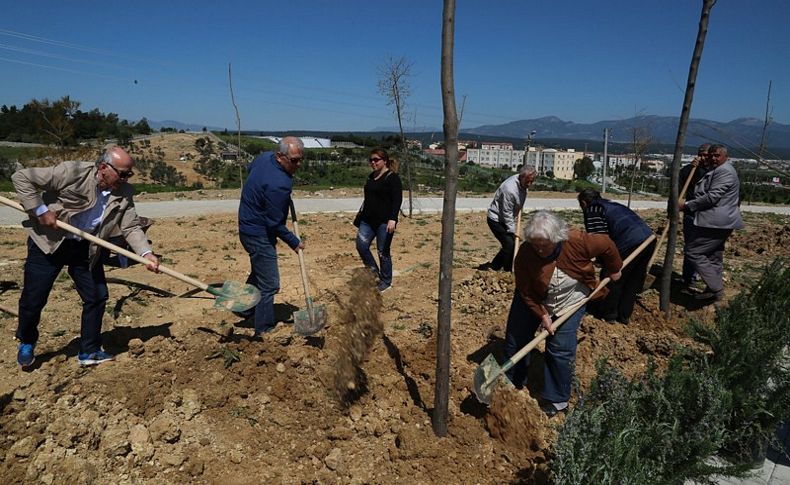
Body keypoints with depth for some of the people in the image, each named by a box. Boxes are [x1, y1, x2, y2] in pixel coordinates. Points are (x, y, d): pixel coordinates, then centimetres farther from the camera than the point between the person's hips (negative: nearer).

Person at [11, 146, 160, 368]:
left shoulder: (124, 193, -9)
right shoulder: (72, 172, -24)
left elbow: (131, 227, -9)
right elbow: (21, 177, -17)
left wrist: (146, 253, -25)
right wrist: (40, 210, -23)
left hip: (86, 249, 4)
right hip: (48, 243, -4)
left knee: (97, 296, 2)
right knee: (33, 299, 4)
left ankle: (89, 351, 17)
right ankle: (26, 343, 33)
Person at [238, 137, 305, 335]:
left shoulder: (264, 156, -3)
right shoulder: (278, 184, -31)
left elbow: (249, 168, 23)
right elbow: (275, 223, -23)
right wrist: (295, 243, -10)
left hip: (249, 227, 10)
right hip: (260, 235, -10)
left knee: (259, 272, 27)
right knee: (269, 285, -2)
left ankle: (245, 309, 43)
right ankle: (264, 330, 7)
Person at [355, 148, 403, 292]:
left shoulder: (392, 177, -9)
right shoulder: (371, 177, 14)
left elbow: (397, 200, -17)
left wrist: (393, 219, -27)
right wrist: (362, 214, 24)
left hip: (384, 221, -7)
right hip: (368, 220, 7)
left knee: (383, 252, 0)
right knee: (361, 246, 0)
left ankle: (386, 282, 18)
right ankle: (374, 272, 22)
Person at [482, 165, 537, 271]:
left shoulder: (523, 184, -3)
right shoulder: (510, 190, -31)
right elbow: (507, 213, -25)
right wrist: (512, 231, -20)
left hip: (504, 219, 9)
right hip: (496, 219, -9)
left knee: (509, 245, 10)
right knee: (509, 245, -14)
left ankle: (492, 267, 21)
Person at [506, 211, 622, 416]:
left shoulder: (577, 242, -31)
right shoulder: (525, 253, -30)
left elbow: (606, 245, -11)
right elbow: (526, 292, -19)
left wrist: (614, 270, 3)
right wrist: (542, 315, -21)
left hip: (571, 300, -1)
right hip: (534, 299, 1)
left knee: (560, 350, -3)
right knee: (515, 339, 7)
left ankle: (556, 399, 16)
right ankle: (511, 383, 30)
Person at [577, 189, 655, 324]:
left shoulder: (592, 209, 5)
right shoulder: (612, 205, 30)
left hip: (630, 242, -8)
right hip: (649, 238, 8)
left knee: (612, 279, 10)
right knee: (634, 280, 21)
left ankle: (608, 314, 23)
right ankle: (624, 315, 32)